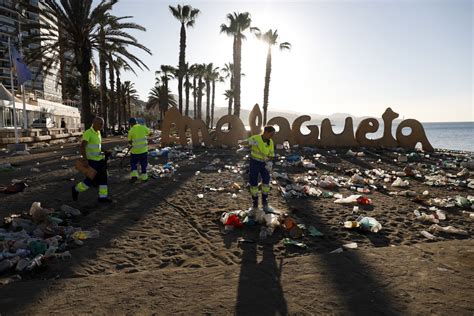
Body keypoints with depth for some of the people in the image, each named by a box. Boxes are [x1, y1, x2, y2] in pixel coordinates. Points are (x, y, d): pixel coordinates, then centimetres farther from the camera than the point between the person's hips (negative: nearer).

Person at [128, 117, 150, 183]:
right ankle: (144, 176, 17)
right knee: (144, 164, 13)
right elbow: (150, 133, 14)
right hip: (144, 149, 2)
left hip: (135, 150, -2)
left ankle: (134, 175, 1)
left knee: (133, 163, 14)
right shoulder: (143, 127, -3)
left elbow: (129, 141, 0)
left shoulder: (131, 131, -9)